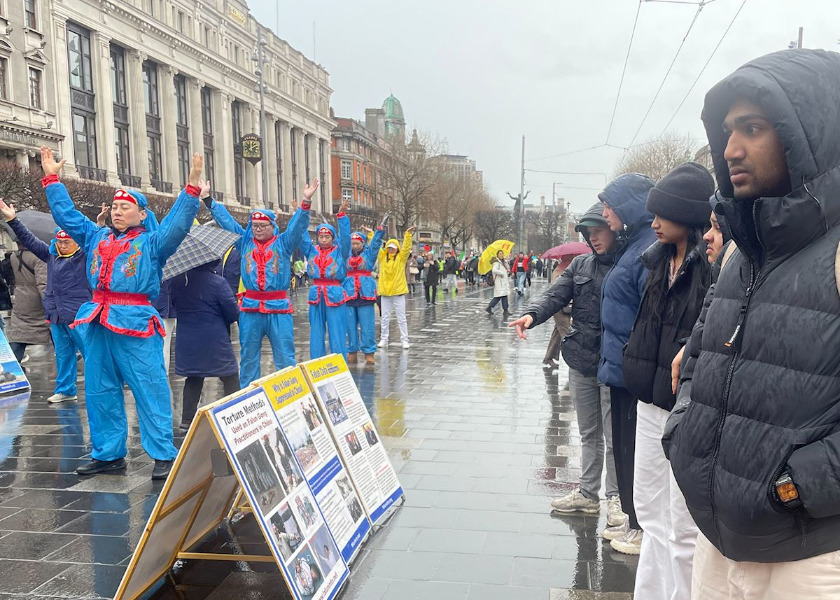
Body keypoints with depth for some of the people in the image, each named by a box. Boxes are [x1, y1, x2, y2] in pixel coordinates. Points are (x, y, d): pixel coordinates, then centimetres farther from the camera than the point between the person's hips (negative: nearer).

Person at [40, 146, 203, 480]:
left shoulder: (152, 242, 1)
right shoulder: (97, 237, 17)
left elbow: (178, 223, -13)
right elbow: (66, 215, 24)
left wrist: (192, 187, -21)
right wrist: (51, 178, 25)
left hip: (136, 322, -6)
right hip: (98, 323, 6)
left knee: (150, 390, -6)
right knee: (100, 392, 11)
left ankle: (163, 456, 0)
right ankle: (108, 454, 23)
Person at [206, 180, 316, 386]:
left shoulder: (283, 243, 4)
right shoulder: (244, 242, 11)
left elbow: (298, 225, -9)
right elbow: (225, 220, 11)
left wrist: (306, 202, -23)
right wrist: (208, 199, 7)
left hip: (279, 307, -3)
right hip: (250, 308, 3)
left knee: (284, 357, 1)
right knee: (248, 356, 11)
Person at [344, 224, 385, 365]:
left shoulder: (369, 253, 8)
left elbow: (376, 242, -4)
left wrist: (380, 230, -20)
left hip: (365, 293, -3)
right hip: (349, 293, 3)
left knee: (367, 325, -3)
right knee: (351, 325, 6)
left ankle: (369, 353, 2)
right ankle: (352, 352, 14)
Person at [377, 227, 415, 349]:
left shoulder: (401, 258, 0)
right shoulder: (382, 258, 4)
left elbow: (406, 247, -13)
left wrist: (408, 234, -24)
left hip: (398, 291, -2)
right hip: (385, 292, 2)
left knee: (401, 318, 2)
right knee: (385, 318, 10)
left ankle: (404, 340, 7)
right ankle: (383, 339, 18)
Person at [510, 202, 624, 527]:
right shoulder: (580, 265, 7)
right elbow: (555, 295, -2)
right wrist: (532, 314, -22)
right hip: (581, 363, 6)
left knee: (614, 437, 5)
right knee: (588, 433, 17)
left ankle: (615, 497, 21)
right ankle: (587, 494, 30)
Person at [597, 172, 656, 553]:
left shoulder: (653, 249, -18)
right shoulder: (631, 245, 13)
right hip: (619, 366, 10)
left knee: (636, 449, 3)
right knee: (623, 446, 17)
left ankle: (645, 529, 18)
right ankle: (632, 519, 31)